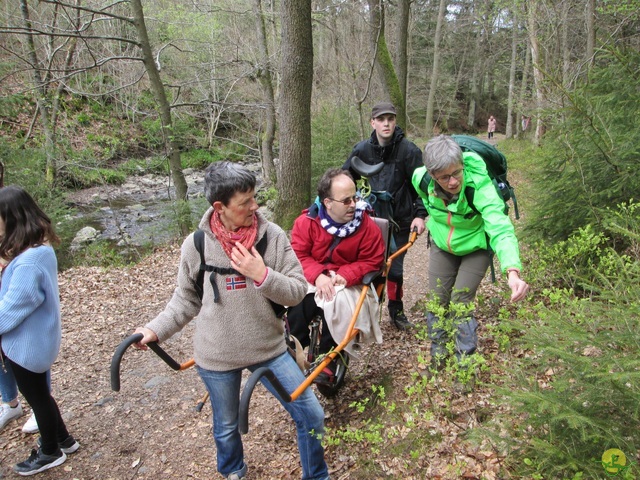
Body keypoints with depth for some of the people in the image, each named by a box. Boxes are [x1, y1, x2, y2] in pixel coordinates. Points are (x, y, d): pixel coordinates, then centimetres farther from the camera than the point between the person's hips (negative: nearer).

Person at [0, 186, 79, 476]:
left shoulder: (28, 263, -32)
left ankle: (50, 452, 35)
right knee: (39, 394, 25)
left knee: (36, 397, 13)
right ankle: (62, 439, 43)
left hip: (27, 344, -9)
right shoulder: (40, 248, -2)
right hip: (37, 339, 9)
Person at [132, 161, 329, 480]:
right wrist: (156, 329, -7)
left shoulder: (273, 236, -13)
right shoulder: (196, 245, -11)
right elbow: (187, 299, 3)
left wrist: (262, 275, -26)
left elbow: (297, 292, -12)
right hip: (216, 356, 0)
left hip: (268, 348, 0)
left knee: (311, 416, 4)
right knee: (226, 428, 22)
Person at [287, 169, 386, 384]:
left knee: (336, 304, -33)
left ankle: (327, 362, -13)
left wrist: (345, 276, -22)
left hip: (347, 283, 0)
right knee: (298, 304, -30)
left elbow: (372, 262, -6)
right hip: (312, 281, 1)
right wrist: (318, 276, -26)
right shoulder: (307, 221, -9)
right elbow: (299, 256, -7)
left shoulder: (367, 226, -10)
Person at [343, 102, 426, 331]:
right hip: (372, 218, 2)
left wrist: (420, 214, -16)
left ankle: (396, 310, 26)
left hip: (399, 220, -2)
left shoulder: (409, 150, -10)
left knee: (394, 267, 5)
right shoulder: (363, 149, -2)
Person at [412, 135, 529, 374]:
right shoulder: (422, 180, -25)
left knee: (461, 300, -8)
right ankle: (437, 353, 28)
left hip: (476, 248, -3)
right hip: (441, 245, 4)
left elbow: (500, 227, -49)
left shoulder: (478, 184, -38)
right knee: (437, 299, 5)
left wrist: (513, 272, -63)